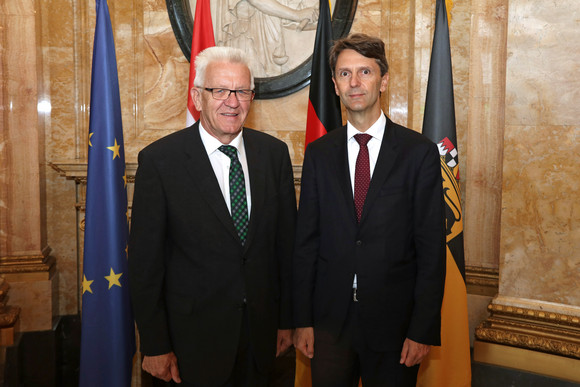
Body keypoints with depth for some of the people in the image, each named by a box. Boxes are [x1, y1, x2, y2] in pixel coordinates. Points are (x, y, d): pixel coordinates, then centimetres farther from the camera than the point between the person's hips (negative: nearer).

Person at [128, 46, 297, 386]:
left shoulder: (274, 153, -2)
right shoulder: (160, 160, -12)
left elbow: (287, 240, 4)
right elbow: (145, 261, -9)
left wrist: (287, 319, 6)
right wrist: (155, 346, -7)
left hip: (262, 328, 4)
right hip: (196, 334, -3)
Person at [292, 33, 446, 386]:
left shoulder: (420, 152, -6)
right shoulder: (319, 153, 2)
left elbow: (432, 247, -6)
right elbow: (306, 241, 3)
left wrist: (423, 330, -9)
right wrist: (302, 319, 0)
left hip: (394, 320, -2)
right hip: (330, 319, 2)